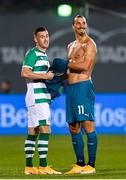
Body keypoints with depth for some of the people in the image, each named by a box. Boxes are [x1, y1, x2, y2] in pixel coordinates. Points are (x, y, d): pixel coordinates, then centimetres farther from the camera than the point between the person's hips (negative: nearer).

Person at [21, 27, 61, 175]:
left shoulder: (43, 54, 21)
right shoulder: (33, 53, -9)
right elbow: (25, 73, -20)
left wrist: (51, 76, 13)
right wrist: (45, 76, -17)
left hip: (42, 97, 10)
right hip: (36, 97, -10)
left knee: (33, 131, 9)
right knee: (45, 129, -14)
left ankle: (29, 167, 11)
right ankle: (43, 166, -17)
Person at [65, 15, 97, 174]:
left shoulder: (89, 44, -5)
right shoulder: (71, 46, 21)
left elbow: (85, 66, -17)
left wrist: (67, 64, -6)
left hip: (83, 86, -9)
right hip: (70, 87, 9)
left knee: (87, 125, -10)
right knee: (73, 127, 10)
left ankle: (91, 165, -10)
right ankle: (80, 164, 17)